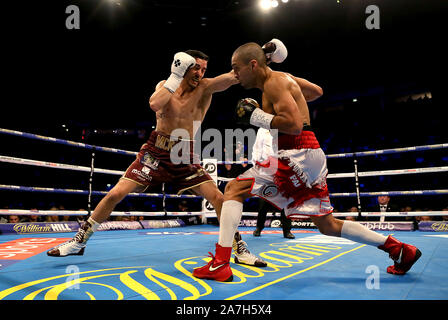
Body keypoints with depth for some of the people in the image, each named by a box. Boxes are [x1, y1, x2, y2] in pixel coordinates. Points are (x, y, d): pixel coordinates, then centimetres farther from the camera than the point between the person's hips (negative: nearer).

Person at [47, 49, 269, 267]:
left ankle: (240, 250, 8)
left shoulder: (205, 87, -2)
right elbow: (154, 104, -21)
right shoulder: (165, 85, 2)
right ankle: (80, 241, 16)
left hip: (186, 156, 0)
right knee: (116, 194, -4)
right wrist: (176, 76, -21)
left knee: (218, 198, -10)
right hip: (155, 151, 1)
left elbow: (235, 76, -18)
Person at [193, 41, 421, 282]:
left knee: (234, 189, -7)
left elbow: (295, 125, -22)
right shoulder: (282, 77, 18)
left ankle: (220, 264, -10)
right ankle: (401, 250, 24)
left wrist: (256, 117, -14)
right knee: (327, 225, 18)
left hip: (297, 154, -10)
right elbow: (317, 91, 32)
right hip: (310, 156, 10)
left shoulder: (274, 82, -10)